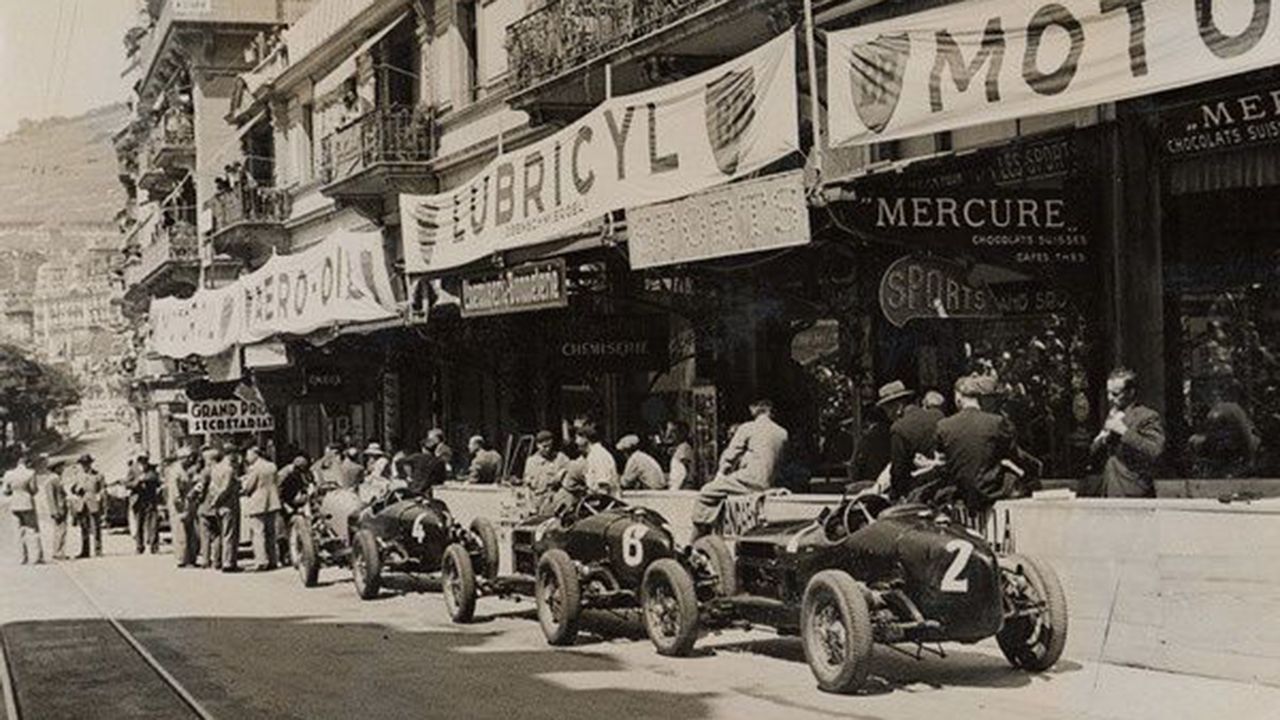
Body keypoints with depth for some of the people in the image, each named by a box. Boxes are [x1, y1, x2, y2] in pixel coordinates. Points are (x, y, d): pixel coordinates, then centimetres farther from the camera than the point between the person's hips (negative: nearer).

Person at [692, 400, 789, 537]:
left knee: (707, 492, 2)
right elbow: (779, 461, 18)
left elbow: (729, 456, 3)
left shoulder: (747, 428, 2)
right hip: (767, 485, 7)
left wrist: (720, 475, 14)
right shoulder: (782, 433, 15)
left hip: (749, 480, -7)